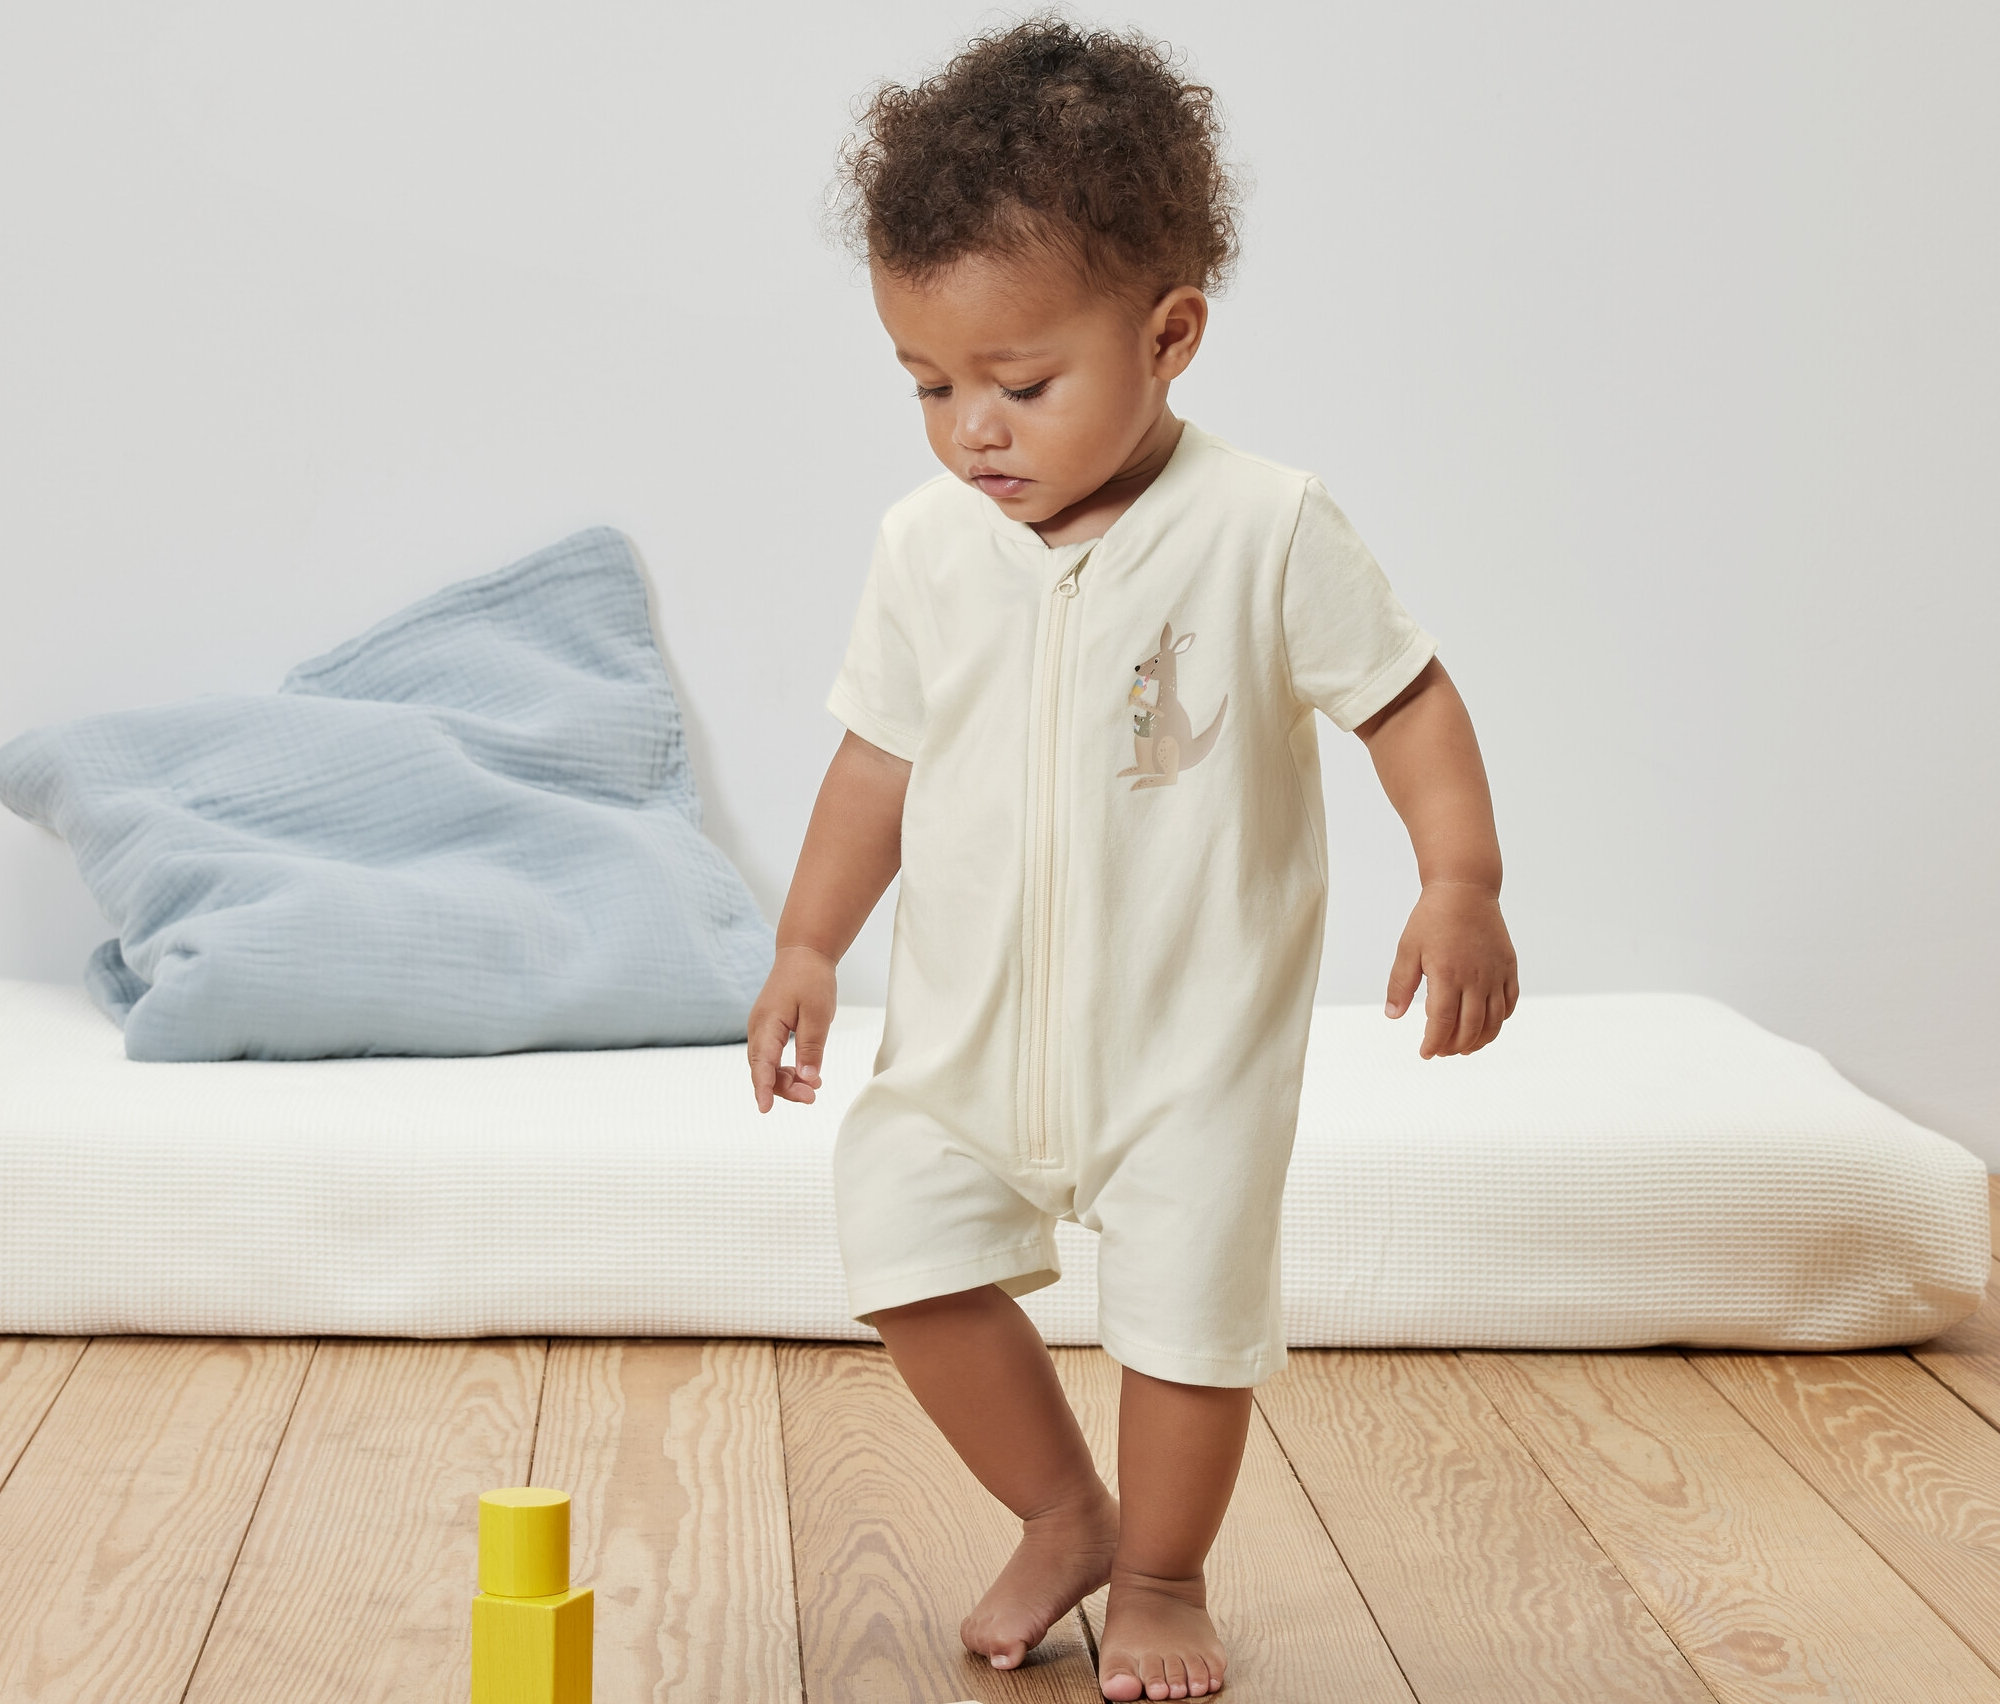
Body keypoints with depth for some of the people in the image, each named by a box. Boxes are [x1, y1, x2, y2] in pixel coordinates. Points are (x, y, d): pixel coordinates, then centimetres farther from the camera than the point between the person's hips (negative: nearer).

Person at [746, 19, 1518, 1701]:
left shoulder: (1266, 531, -16)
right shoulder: (928, 548, -5)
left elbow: (1407, 696, -9)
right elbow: (884, 753, 6)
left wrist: (1462, 884, -20)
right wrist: (809, 945, 7)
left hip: (1192, 1025, -4)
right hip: (970, 1025, 4)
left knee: (1189, 1304, 1)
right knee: (905, 1248, 0)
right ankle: (1063, 1516, 23)